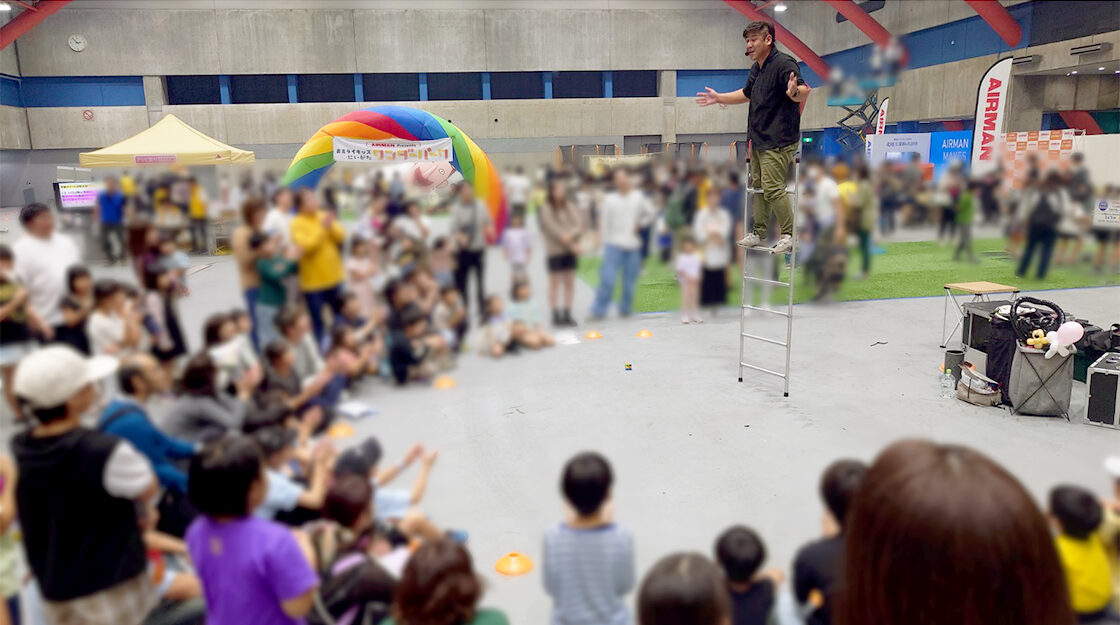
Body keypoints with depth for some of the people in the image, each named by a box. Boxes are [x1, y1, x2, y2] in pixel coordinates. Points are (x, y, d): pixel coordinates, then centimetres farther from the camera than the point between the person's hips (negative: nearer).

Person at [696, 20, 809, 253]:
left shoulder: (783, 64, -15)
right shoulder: (756, 69, 14)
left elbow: (802, 94, -26)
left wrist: (794, 91, -49)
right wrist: (718, 98, 31)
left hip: (778, 141, -10)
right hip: (758, 139, 10)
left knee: (772, 188, -14)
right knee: (758, 186, 13)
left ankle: (788, 234, -1)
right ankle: (759, 233, 23)